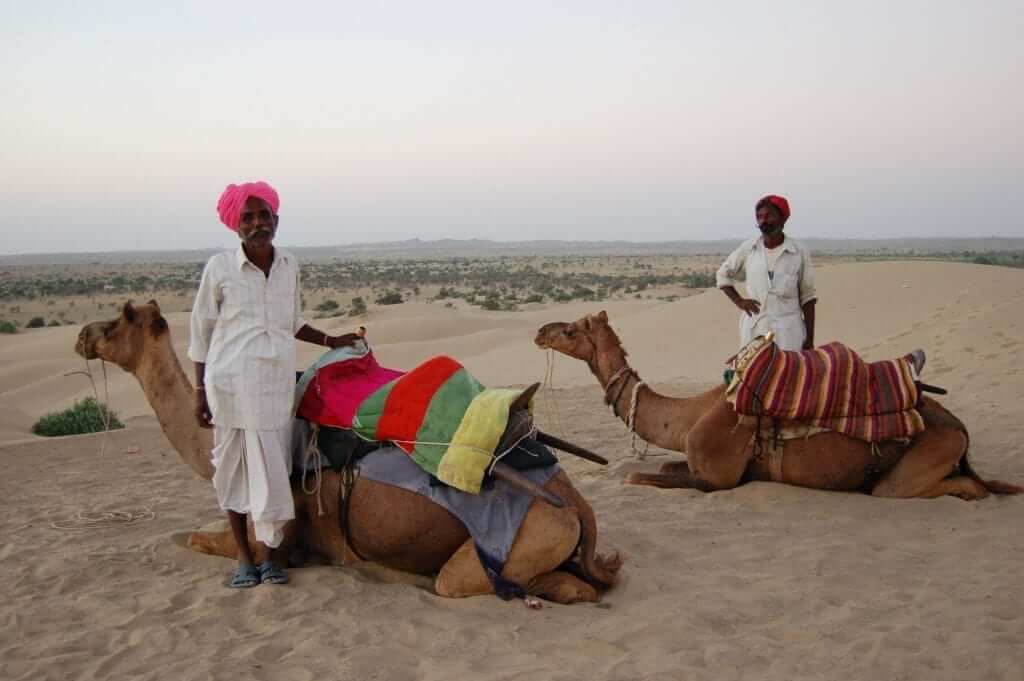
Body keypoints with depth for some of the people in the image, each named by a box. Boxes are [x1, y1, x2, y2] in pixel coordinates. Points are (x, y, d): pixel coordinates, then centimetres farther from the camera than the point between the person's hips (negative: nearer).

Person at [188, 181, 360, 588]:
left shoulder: (289, 265, 6)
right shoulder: (220, 268, -5)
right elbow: (201, 332, 2)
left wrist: (331, 341, 12)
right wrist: (200, 392, 1)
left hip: (277, 384, 3)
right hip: (231, 384, -3)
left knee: (273, 468, 4)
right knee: (233, 467, 6)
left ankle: (272, 551, 19)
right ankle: (244, 557, 19)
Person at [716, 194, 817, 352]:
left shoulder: (799, 253, -1)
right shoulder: (747, 249, 4)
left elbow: (807, 297, 4)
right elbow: (723, 274, 19)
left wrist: (810, 339, 3)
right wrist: (739, 301, 3)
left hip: (787, 331, -2)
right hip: (754, 329, 2)